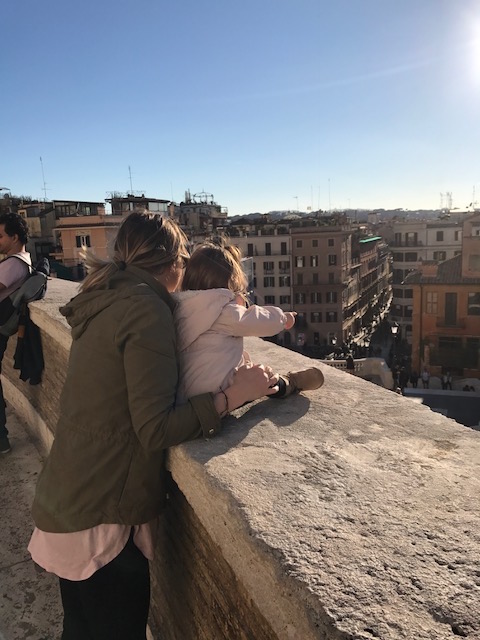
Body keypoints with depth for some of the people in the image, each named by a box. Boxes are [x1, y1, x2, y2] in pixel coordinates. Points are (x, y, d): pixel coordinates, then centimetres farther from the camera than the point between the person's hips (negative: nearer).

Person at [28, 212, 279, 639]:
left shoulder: (107, 302, 7)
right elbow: (155, 430, -23)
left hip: (68, 503, 8)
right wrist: (234, 395, -18)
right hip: (101, 517, -8)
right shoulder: (147, 310, -20)